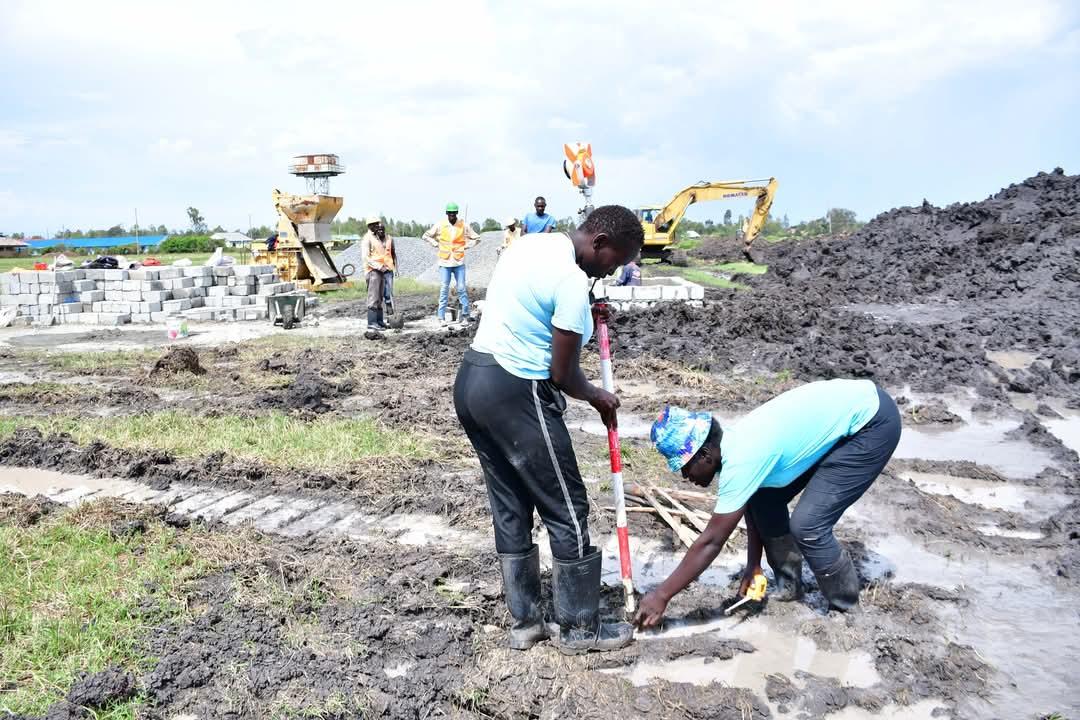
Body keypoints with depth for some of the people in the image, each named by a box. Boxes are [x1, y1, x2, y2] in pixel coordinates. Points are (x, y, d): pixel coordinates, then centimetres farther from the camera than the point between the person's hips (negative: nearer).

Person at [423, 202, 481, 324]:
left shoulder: (463, 226, 0)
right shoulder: (440, 225, 0)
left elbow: (476, 238, 10)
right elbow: (426, 236, 11)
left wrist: (465, 246, 1)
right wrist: (437, 245, 1)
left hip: (459, 263, 0)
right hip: (444, 263, 0)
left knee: (461, 288, 1)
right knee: (444, 290, 0)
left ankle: (466, 313, 11)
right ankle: (441, 317, 3)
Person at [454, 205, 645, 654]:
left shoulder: (530, 244, 10)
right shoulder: (573, 280, -17)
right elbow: (562, 374, -13)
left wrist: (585, 313, 26)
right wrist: (597, 397, 7)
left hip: (471, 379, 10)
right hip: (515, 395, -10)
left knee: (509, 510, 16)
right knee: (567, 511, 5)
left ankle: (525, 623, 27)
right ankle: (579, 629, 18)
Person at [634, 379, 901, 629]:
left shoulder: (740, 460, -27)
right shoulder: (735, 444, -2)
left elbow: (710, 542, -21)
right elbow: (753, 507, 13)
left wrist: (662, 595, -15)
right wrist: (754, 564, 12)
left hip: (873, 421, -9)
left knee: (807, 524, -14)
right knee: (765, 500, 7)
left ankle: (847, 609, 9)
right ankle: (789, 586, 23)